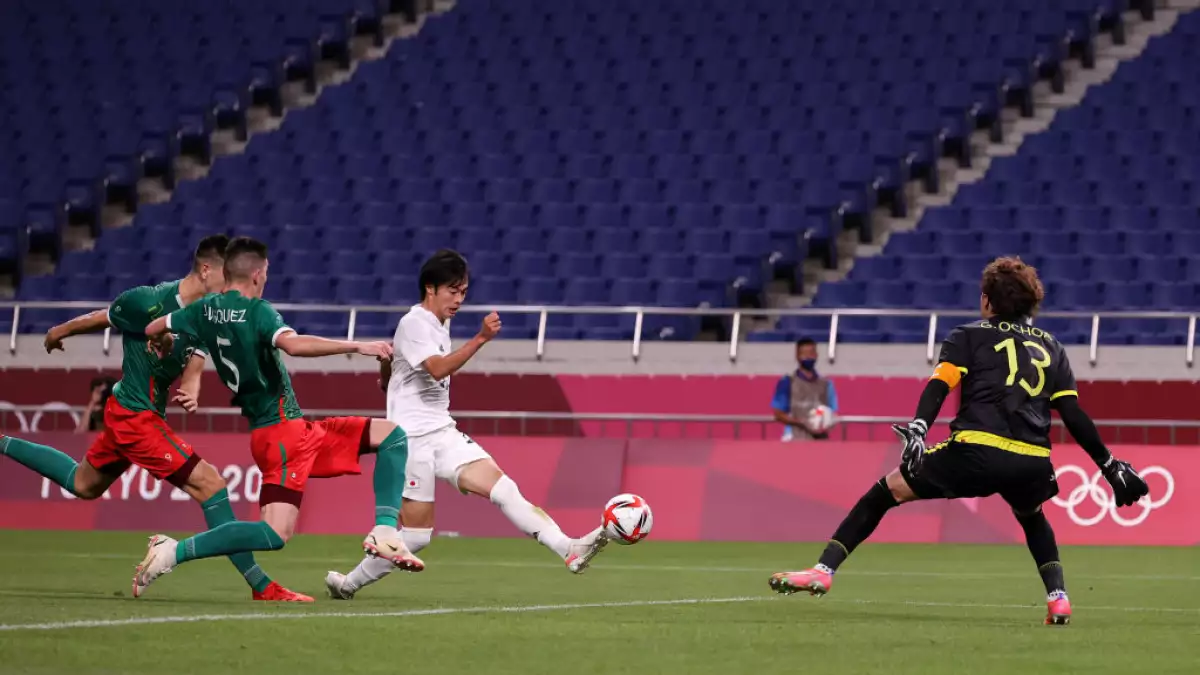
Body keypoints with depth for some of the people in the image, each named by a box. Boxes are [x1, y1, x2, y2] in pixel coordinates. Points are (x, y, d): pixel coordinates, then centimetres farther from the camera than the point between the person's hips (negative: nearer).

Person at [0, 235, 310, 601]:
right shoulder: (150, 302, -24)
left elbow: (193, 366, -1)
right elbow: (99, 319, -7)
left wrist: (190, 391, -25)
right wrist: (58, 333, 10)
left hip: (133, 415, 9)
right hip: (134, 416, -9)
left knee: (83, 485, 29)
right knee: (210, 485, -17)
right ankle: (263, 588, -17)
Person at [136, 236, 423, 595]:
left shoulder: (205, 310, 9)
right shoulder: (257, 311, -14)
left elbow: (151, 329, 20)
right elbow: (294, 344, -34)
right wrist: (357, 346, -30)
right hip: (284, 432, -9)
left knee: (393, 436, 10)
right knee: (276, 534, -18)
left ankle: (384, 532, -2)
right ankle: (174, 551, -16)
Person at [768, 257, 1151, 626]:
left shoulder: (969, 337, 18)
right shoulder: (1051, 348, 26)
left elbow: (939, 386, -1)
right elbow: (1075, 418, 18)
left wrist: (918, 428, -14)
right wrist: (1111, 467, 23)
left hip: (976, 451, -3)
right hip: (1033, 464, 3)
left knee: (886, 491, 11)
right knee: (1032, 517, 37)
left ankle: (824, 571, 2)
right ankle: (1057, 598, 20)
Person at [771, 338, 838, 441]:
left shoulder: (826, 384, 13)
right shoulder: (787, 382, 2)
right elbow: (778, 415, 0)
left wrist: (826, 425, -6)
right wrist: (802, 423, -13)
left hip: (820, 441, 4)